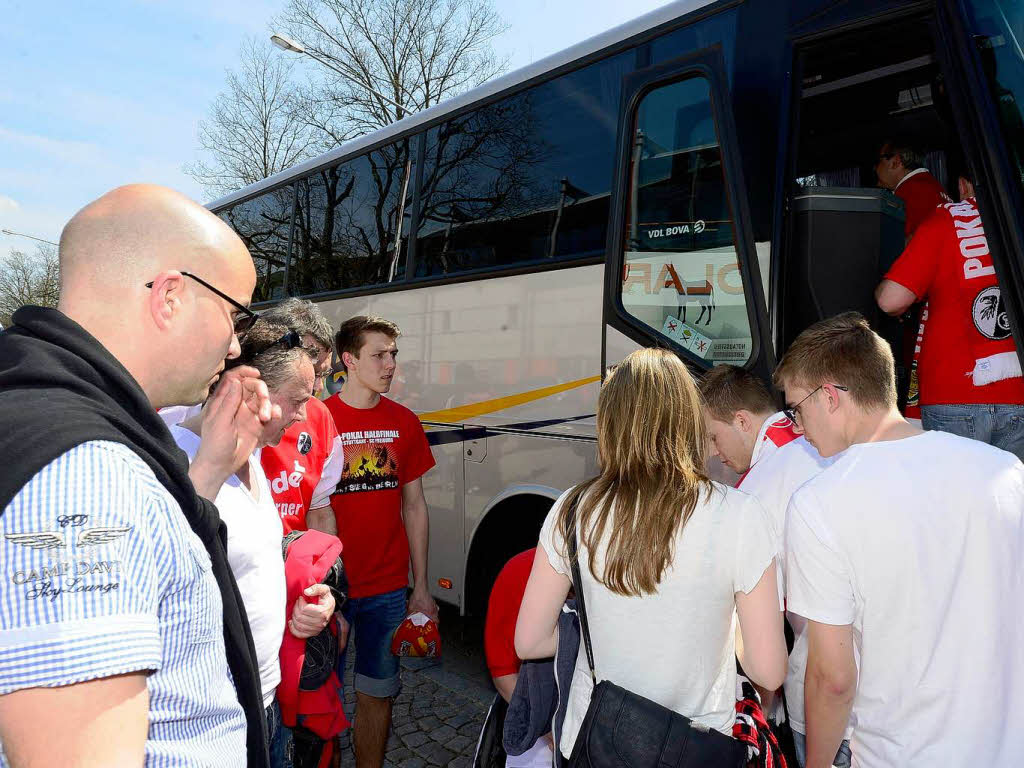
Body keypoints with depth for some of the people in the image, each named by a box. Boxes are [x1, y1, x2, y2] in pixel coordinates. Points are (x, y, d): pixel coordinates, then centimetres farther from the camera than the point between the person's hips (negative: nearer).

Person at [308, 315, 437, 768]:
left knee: (377, 693, 14)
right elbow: (313, 512, -6)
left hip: (389, 589, 3)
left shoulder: (404, 423, 4)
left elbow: (414, 506, 7)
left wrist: (421, 588, 5)